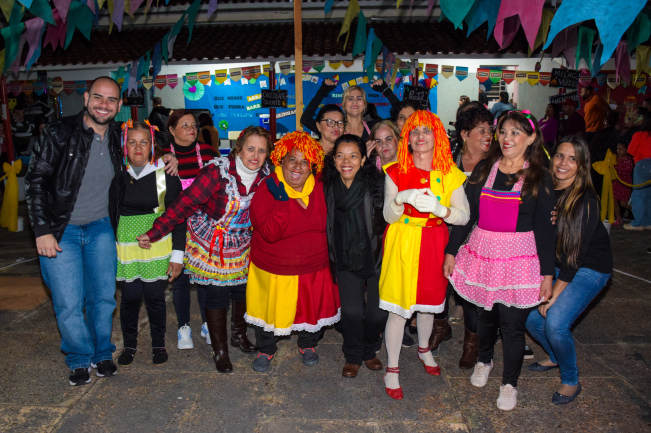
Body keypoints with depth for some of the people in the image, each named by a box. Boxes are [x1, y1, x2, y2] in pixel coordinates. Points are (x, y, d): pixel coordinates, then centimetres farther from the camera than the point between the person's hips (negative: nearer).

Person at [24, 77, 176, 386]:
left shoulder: (119, 139, 1)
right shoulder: (59, 134, -11)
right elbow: (35, 181, -10)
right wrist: (42, 231, -16)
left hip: (101, 229, 4)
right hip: (61, 232, -3)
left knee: (104, 296, 8)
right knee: (69, 304, -1)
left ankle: (102, 353, 31)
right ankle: (79, 359, 24)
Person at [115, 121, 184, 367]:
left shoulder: (165, 174, -6)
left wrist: (177, 254, -6)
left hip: (158, 247, -2)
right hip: (125, 247, 2)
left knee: (155, 296, 5)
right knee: (129, 297, 5)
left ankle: (158, 344, 27)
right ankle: (129, 345, 29)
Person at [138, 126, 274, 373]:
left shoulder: (265, 175, -9)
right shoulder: (217, 171, -23)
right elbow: (185, 203, -23)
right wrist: (155, 232, -23)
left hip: (243, 244, 5)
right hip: (211, 244, -4)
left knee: (243, 290, 12)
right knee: (217, 295, 1)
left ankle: (239, 335, 41)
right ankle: (219, 350, 22)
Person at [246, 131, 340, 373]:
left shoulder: (319, 189, -5)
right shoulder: (267, 190, -19)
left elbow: (327, 224, 8)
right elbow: (270, 233, -28)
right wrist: (282, 200, -36)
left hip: (314, 268, 3)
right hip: (273, 269, -3)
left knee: (313, 308, 19)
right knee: (270, 310, 15)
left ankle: (308, 345, 48)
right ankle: (266, 349, 43)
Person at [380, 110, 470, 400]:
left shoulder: (449, 174, -2)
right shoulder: (396, 172, -5)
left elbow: (464, 216, -7)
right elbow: (389, 216, -7)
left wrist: (438, 208, -26)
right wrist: (401, 199, -27)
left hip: (433, 244, 2)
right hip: (402, 243, -2)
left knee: (428, 301, 18)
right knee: (398, 306, -2)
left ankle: (424, 350, 46)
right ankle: (392, 369, 15)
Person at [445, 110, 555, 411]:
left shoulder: (539, 178, -1)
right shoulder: (483, 169, 5)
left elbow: (544, 228, -1)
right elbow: (465, 213, 6)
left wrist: (547, 273, -4)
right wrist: (451, 251, 4)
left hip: (519, 259, -2)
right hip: (482, 253, 3)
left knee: (512, 323, 1)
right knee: (485, 313, 14)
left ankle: (509, 383, 23)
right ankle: (484, 361, 42)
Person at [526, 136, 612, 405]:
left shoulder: (586, 201, -21)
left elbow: (575, 253, -21)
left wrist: (554, 294, -19)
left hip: (589, 269, -6)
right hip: (556, 264, 6)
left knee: (555, 322, -18)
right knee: (530, 314, -1)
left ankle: (571, 381, 8)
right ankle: (555, 357, 29)